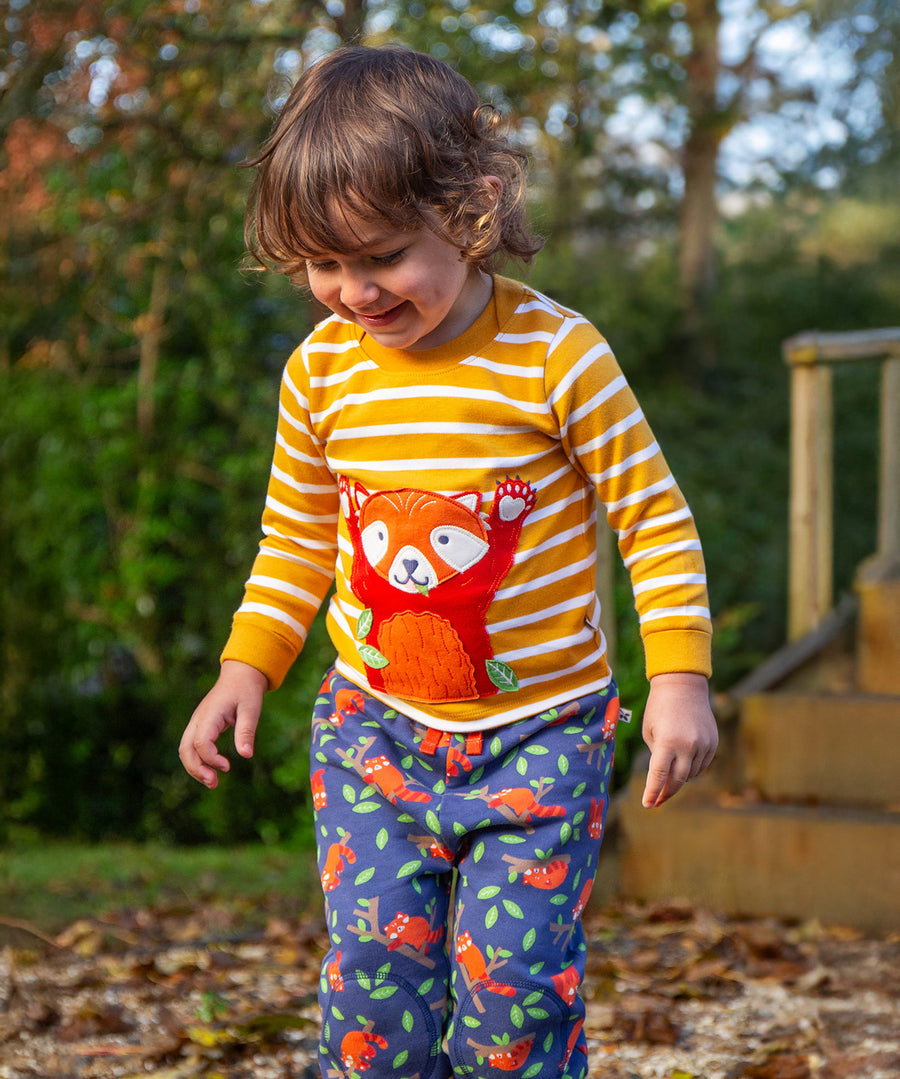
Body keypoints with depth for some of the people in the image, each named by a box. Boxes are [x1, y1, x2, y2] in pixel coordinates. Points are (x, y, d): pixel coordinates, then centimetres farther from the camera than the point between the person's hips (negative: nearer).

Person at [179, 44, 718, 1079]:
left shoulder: (558, 354, -13)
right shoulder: (320, 371, -1)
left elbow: (654, 518, -6)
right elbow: (296, 539, 14)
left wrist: (680, 678, -13)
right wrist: (247, 665, 6)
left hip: (540, 728, -3)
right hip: (373, 723, 3)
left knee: (512, 973, -8)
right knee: (377, 964, -5)